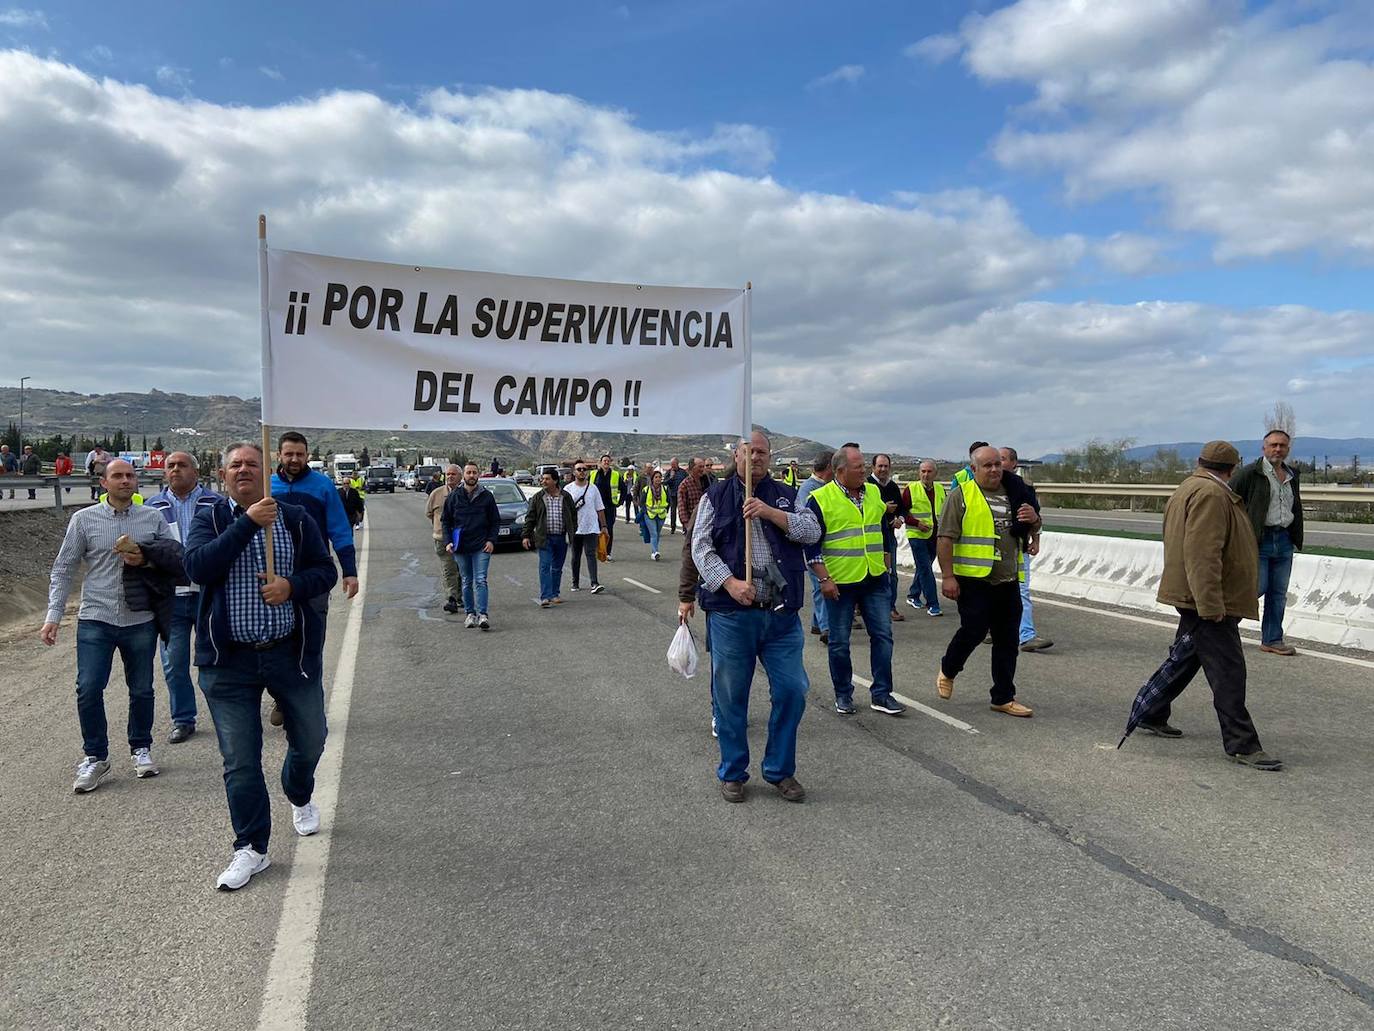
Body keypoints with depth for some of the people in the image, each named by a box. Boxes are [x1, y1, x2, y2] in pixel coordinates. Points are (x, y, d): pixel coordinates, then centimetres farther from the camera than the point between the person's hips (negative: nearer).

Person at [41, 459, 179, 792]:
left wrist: (146, 560, -14)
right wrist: (53, 616, -2)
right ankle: (95, 757, 11)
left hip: (141, 621, 1)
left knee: (141, 689, 11)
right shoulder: (84, 519, 1)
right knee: (88, 689, -6)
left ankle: (141, 748, 29)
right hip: (95, 619, -1)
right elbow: (63, 569, 4)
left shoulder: (153, 519, 3)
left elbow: (178, 558, 5)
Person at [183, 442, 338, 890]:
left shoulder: (296, 517, 3)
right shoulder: (208, 519, 1)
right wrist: (248, 523, -23)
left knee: (310, 739, 17)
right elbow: (198, 567, -17)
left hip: (292, 652, 2)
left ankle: (300, 797, 49)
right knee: (240, 760, 3)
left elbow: (326, 570, 4)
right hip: (229, 660, -1)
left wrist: (293, 586, -17)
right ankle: (251, 849, 19)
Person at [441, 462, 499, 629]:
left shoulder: (486, 496, 3)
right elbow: (445, 521, 10)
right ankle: (470, 613, 17)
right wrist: (447, 541, -2)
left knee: (481, 581, -9)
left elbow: (495, 521, 7)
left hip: (481, 546, -2)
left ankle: (483, 615, -12)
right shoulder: (453, 496, 5)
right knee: (467, 582, 9)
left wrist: (491, 540, -5)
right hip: (461, 547, 2)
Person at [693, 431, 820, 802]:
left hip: (782, 614, 2)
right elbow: (701, 547, -1)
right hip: (730, 614, -2)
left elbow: (812, 531, -1)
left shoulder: (785, 495, 13)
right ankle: (732, 773, 24)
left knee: (792, 691, 4)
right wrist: (730, 583, -15)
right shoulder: (716, 496, 7)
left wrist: (770, 512, -13)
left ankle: (780, 770, 23)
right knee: (730, 697, 6)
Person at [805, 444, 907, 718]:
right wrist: (823, 579, -14)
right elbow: (811, 543, -9)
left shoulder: (874, 492, 7)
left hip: (875, 581, 4)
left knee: (883, 635, 3)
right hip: (840, 583, -4)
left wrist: (886, 564, 17)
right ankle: (843, 695, 21)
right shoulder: (820, 499, -10)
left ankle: (881, 694, 13)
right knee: (839, 643, 5)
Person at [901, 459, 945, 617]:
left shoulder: (940, 489, 9)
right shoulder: (911, 489, -7)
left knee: (923, 568, 16)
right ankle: (932, 604, -5)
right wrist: (917, 523, -17)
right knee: (925, 569, -7)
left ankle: (913, 596, 33)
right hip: (917, 535, -5)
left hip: (935, 536, 6)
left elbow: (945, 510, 20)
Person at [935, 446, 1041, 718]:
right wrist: (948, 576, -16)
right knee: (974, 630, -9)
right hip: (974, 580, -6)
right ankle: (947, 671, 20)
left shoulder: (1014, 494, 13)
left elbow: (1031, 531, 24)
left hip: (1008, 582, 6)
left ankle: (1004, 698, 18)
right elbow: (946, 538, -10)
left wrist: (1034, 520, -1)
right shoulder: (961, 496, -5)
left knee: (1007, 640, 8)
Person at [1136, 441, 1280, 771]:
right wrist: (1211, 605, -27)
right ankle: (1242, 746, -4)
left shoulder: (1190, 488, 18)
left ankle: (1151, 716, 28)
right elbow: (1202, 554, -25)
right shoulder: (1211, 494, -16)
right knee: (1228, 671, -7)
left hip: (1195, 599, 11)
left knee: (1183, 660, 19)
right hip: (1208, 600, -11)